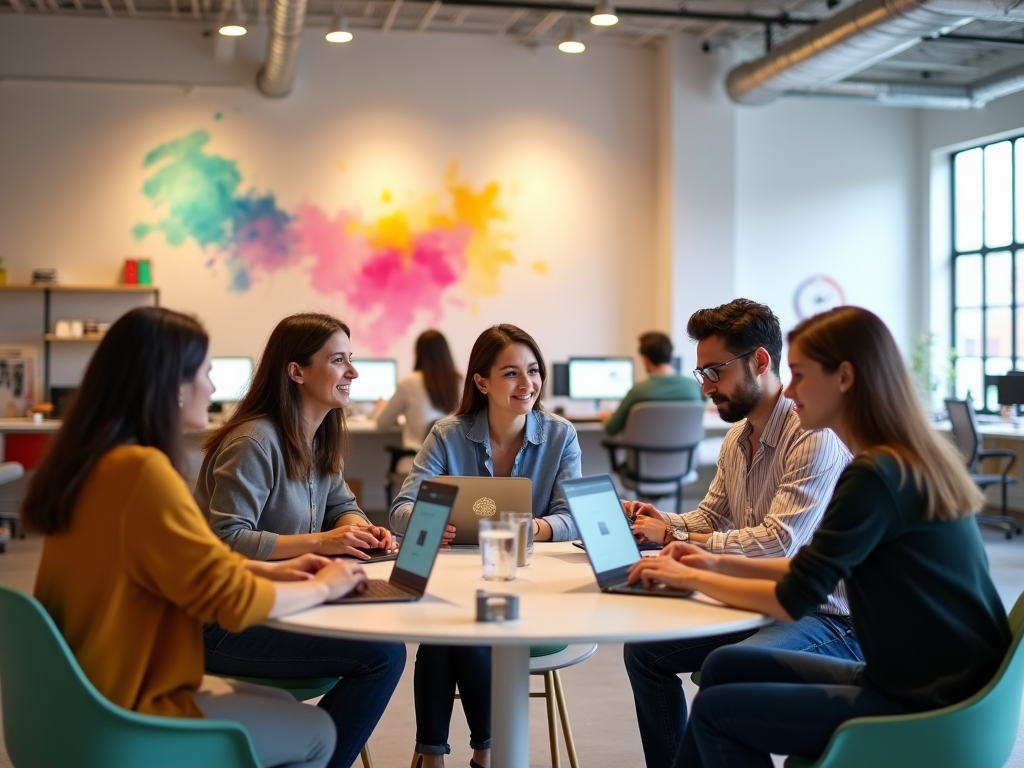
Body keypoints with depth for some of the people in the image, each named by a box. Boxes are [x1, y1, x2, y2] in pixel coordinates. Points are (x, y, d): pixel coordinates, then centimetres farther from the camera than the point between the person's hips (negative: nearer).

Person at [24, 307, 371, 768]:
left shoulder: (91, 461, 4)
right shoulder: (142, 470, -25)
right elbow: (231, 600, -21)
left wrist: (272, 571, 9)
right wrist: (323, 588, -5)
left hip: (86, 696, 9)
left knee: (285, 708, 23)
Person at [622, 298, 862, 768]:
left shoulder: (815, 437, -21)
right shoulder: (736, 439, 9)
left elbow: (777, 542, -28)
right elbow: (708, 519, 16)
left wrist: (673, 537, -21)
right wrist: (660, 521, -7)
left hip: (827, 618, -9)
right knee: (644, 648, 7)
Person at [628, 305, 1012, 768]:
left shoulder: (876, 475, -22)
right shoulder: (907, 462, 7)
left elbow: (792, 602, -18)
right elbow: (817, 571, 15)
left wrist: (690, 578, -4)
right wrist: (720, 564, 9)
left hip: (929, 708, -9)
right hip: (930, 683, 9)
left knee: (716, 710, -6)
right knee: (725, 667, 9)